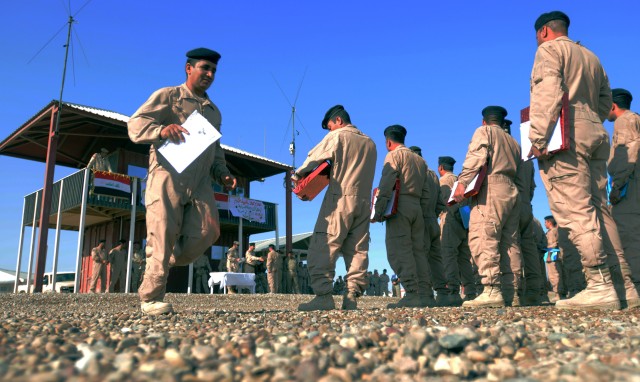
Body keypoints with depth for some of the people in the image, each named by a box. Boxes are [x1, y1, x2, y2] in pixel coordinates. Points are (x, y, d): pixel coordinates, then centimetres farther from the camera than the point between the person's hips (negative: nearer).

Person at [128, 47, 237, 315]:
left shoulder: (214, 112, 27)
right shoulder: (168, 96, 8)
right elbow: (135, 125, -2)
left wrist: (223, 175, 12)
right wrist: (162, 130, -23)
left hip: (200, 182, 5)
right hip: (168, 175, -5)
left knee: (209, 230, -13)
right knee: (163, 237, -9)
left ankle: (169, 262, 13)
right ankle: (150, 298, 2)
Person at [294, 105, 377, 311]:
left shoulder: (337, 136, 2)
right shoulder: (370, 143, 19)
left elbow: (313, 159, 2)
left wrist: (297, 174, 17)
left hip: (340, 199, -6)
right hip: (364, 201, 6)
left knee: (322, 248, -8)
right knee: (358, 250, 4)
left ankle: (323, 295, -16)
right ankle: (352, 297, -1)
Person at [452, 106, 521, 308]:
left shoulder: (484, 131, 10)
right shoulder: (514, 142, 30)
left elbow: (477, 156, -8)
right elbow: (517, 170, 18)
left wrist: (462, 182, -14)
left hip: (491, 189, -8)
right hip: (512, 191, 8)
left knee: (482, 238, -16)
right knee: (509, 242, 5)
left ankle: (492, 290, -26)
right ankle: (511, 292, 3)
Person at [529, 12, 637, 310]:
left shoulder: (549, 49, 3)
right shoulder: (590, 57, 26)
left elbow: (548, 93, -13)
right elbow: (605, 100, 25)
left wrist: (538, 138, -18)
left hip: (567, 136, -8)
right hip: (596, 134, 8)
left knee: (575, 210, -13)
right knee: (598, 209, 7)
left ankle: (600, 286, -17)